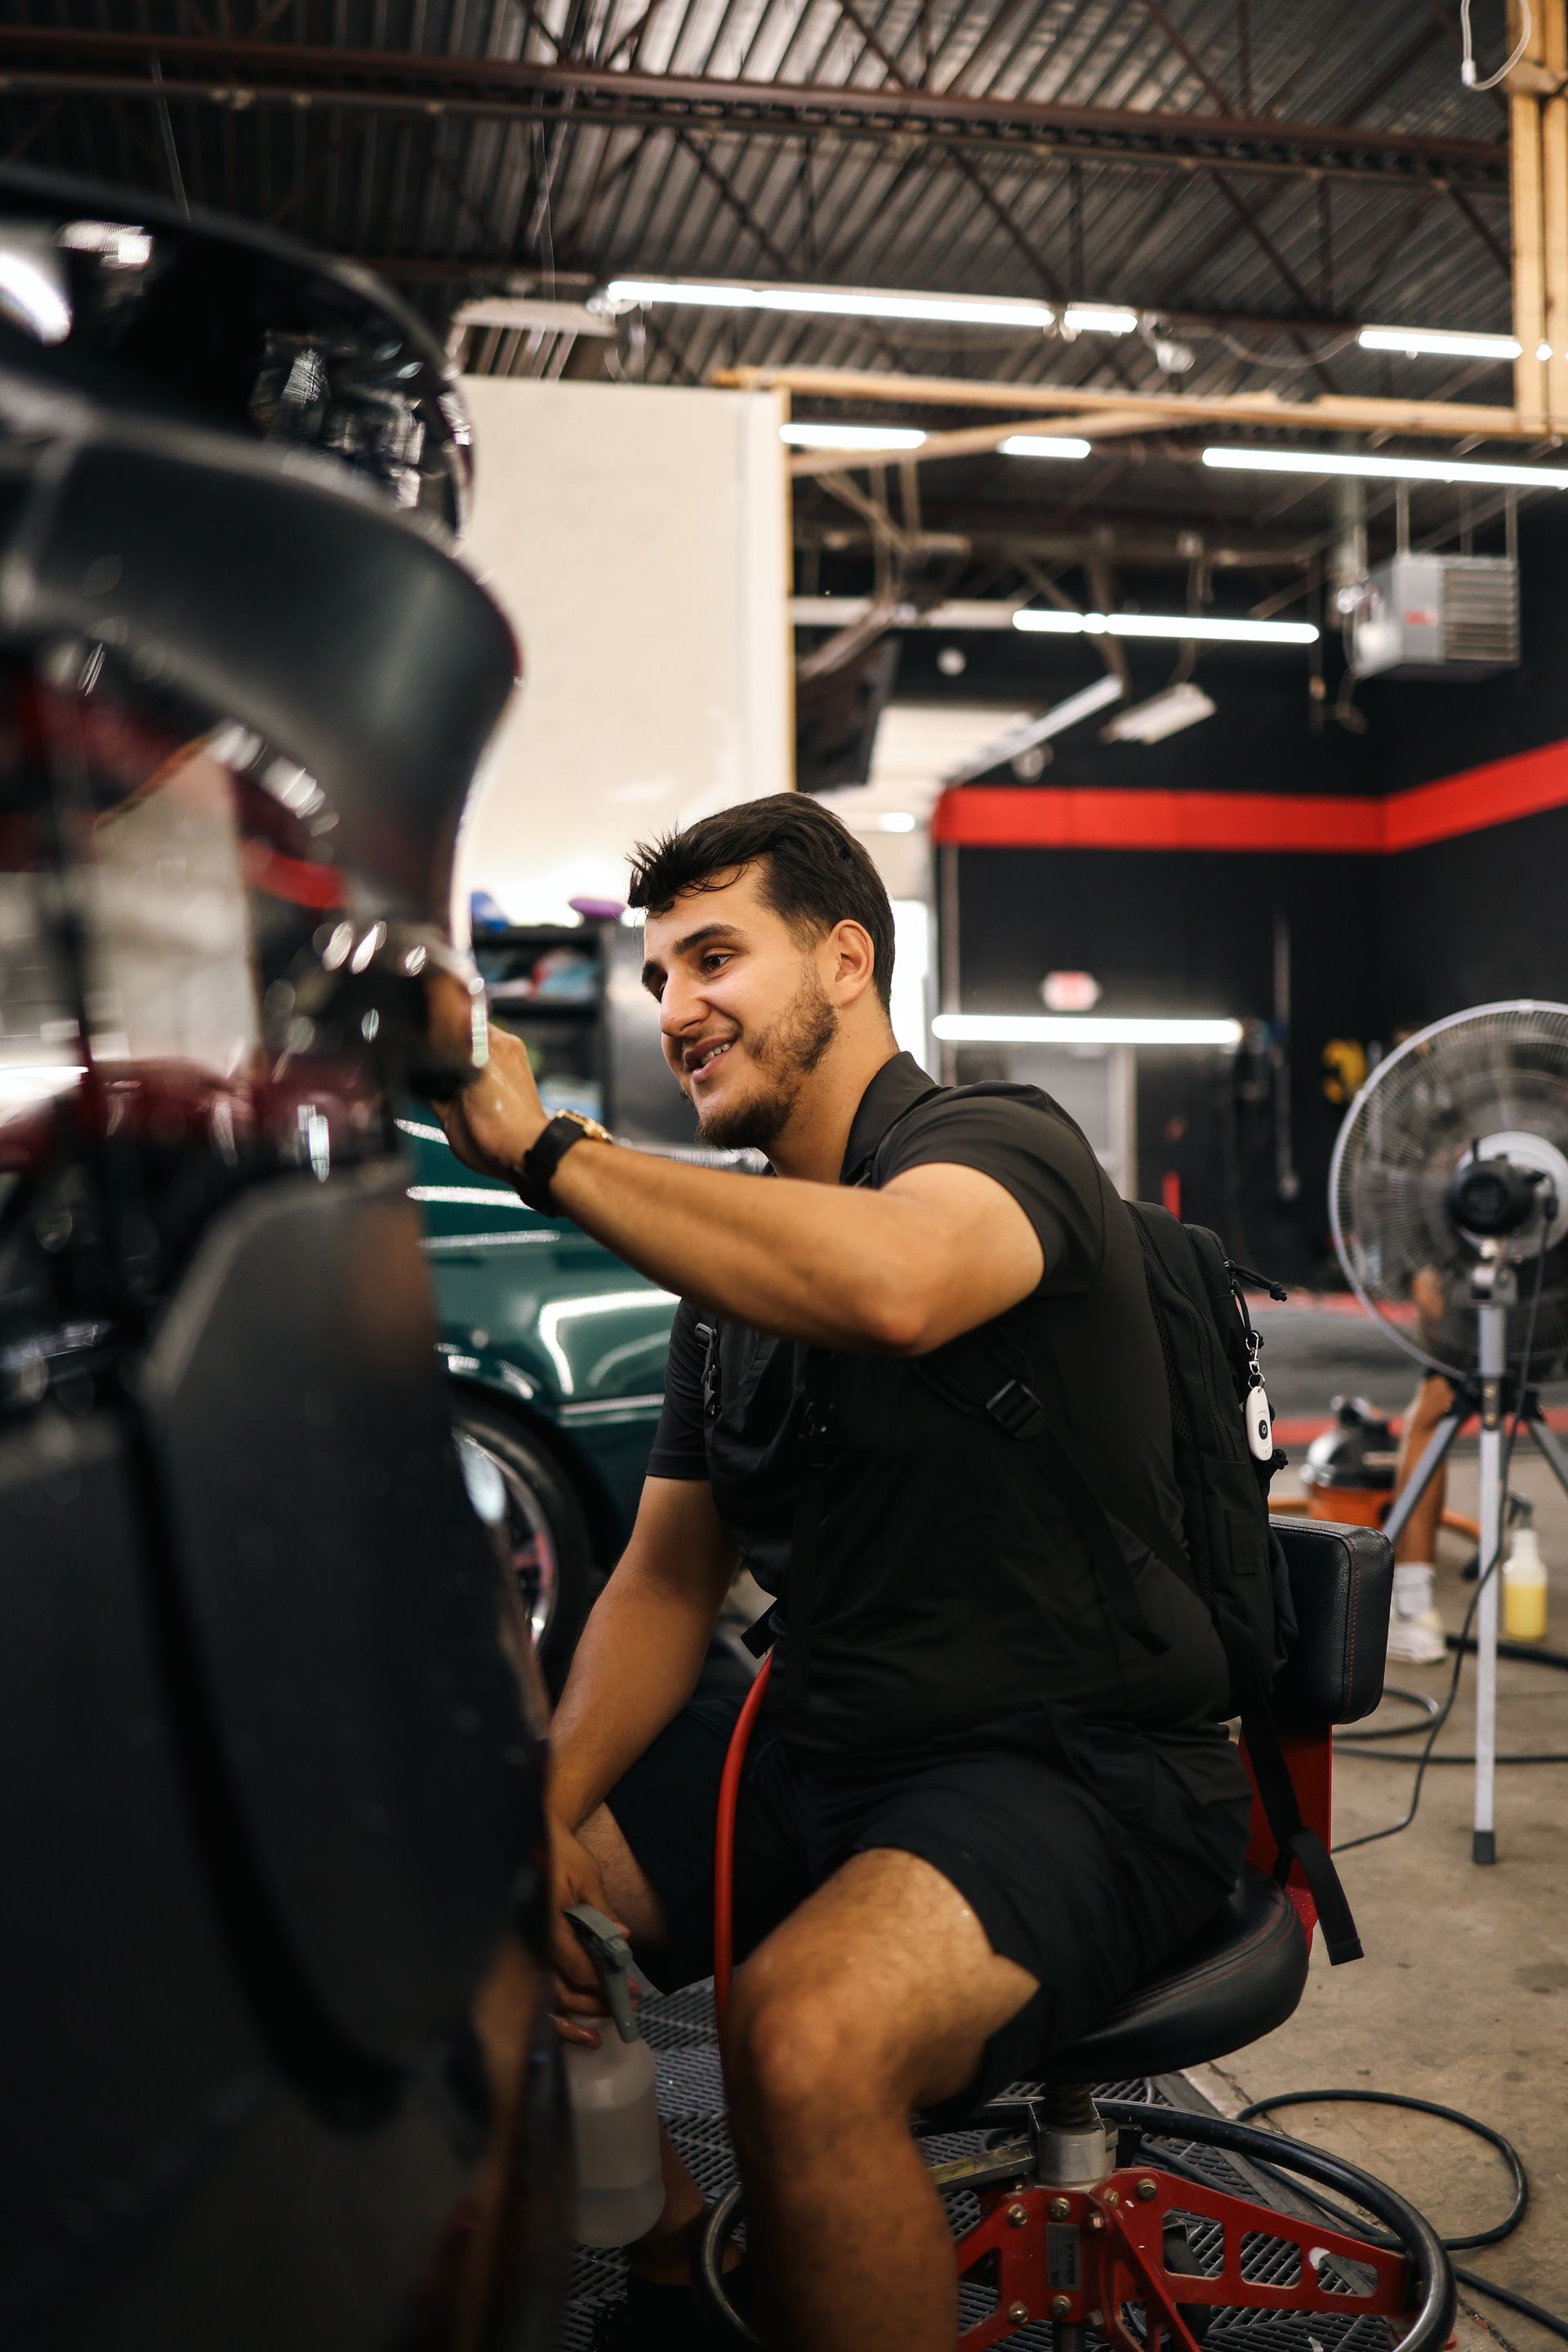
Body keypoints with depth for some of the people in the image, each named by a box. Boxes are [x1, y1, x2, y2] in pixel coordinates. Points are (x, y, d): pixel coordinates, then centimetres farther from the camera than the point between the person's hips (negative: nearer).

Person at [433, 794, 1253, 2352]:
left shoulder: (998, 1142, -11)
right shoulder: (728, 1250, 13)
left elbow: (890, 1287, -37)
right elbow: (665, 1579, 10)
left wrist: (543, 1147, -29)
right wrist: (550, 1814, -7)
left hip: (1078, 1770, -8)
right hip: (823, 1756, 8)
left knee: (805, 2038, -35)